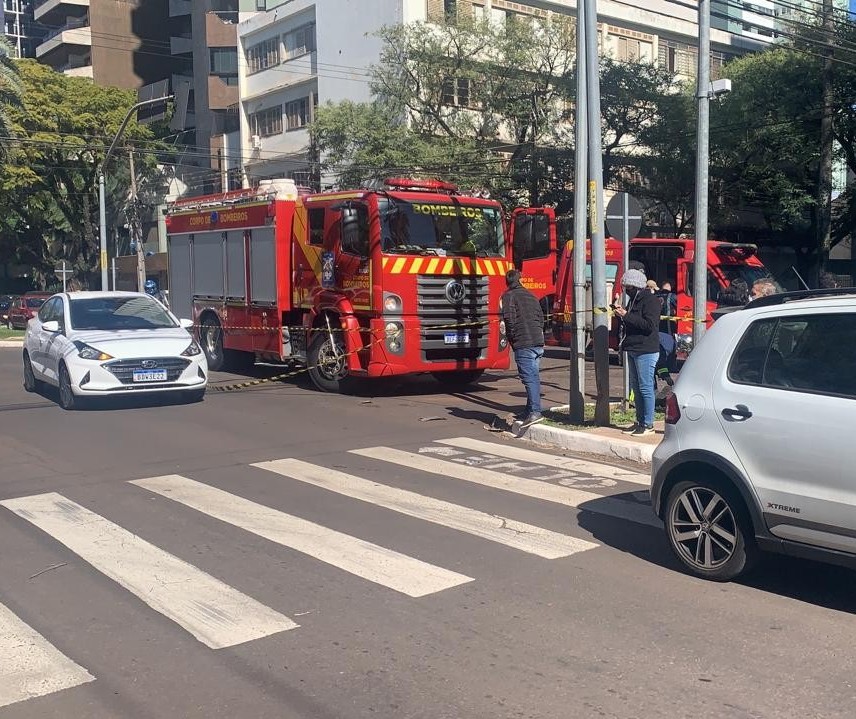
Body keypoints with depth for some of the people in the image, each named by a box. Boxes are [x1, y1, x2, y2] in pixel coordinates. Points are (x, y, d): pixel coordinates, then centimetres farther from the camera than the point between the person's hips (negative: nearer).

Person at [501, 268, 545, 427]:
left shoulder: (509, 296, 0)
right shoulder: (530, 295, 22)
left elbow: (509, 318, -11)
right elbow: (541, 317, 20)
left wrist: (512, 338, -2)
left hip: (523, 344, -7)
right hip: (538, 342, 7)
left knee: (529, 377, -11)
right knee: (534, 377, 12)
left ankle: (535, 412, -19)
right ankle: (531, 411, 18)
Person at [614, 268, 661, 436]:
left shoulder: (650, 300, -12)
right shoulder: (634, 300, 16)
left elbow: (650, 325, -23)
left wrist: (626, 316, -22)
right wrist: (622, 314, 6)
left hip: (646, 351, -10)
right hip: (633, 350, 10)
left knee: (645, 387, -7)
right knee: (636, 387, 12)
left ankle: (648, 424, -2)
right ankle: (640, 421, 19)